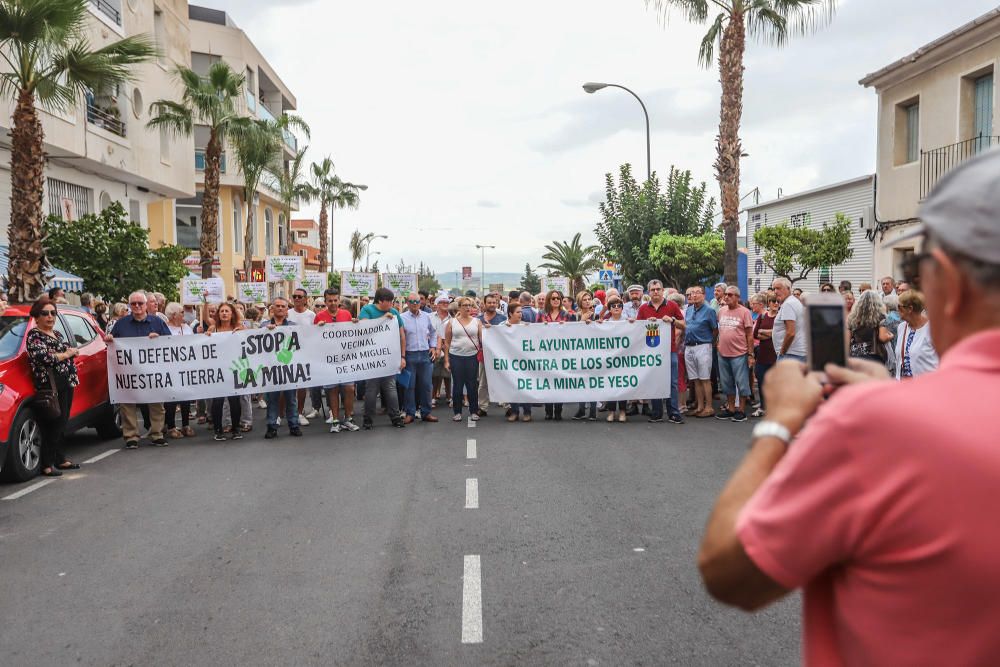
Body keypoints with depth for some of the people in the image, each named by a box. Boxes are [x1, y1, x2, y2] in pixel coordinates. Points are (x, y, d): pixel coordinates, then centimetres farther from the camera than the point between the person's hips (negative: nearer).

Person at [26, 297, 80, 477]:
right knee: (53, 424, -8)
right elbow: (44, 358, -22)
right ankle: (47, 464, -3)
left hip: (66, 384, 8)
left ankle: (59, 459, 21)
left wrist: (72, 352, 8)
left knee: (62, 423, 12)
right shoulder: (34, 335, -7)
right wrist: (66, 354, -9)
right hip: (50, 386, -8)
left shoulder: (57, 334, 18)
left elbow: (69, 353, 31)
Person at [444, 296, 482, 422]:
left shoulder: (477, 321, 6)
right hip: (456, 357, 0)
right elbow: (447, 342, 5)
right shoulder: (452, 322, 5)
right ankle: (457, 412, 14)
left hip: (472, 357, 0)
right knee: (457, 385, 4)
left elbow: (483, 338, 0)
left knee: (472, 385, 3)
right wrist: (446, 360, 1)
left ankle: (473, 411, 15)